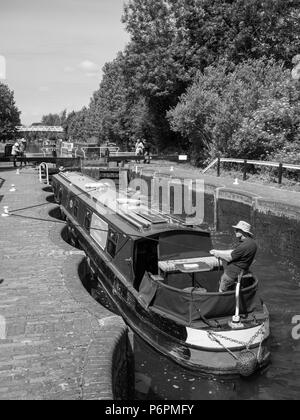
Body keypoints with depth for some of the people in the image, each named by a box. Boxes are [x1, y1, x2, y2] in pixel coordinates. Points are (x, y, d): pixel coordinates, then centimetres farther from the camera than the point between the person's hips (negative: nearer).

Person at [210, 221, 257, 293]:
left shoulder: (245, 245, -26)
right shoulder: (250, 241, 7)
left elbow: (229, 258, -19)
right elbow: (233, 252, 14)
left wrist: (217, 253, -4)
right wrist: (217, 252, 10)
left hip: (232, 273, -10)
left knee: (222, 293, 0)